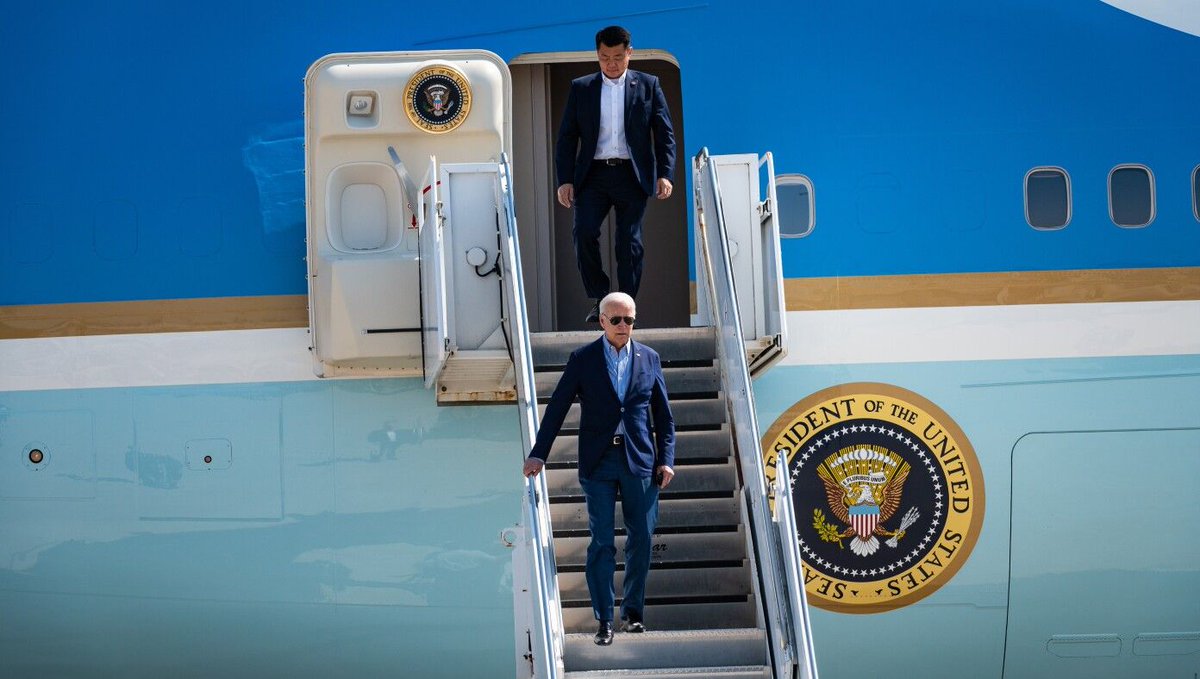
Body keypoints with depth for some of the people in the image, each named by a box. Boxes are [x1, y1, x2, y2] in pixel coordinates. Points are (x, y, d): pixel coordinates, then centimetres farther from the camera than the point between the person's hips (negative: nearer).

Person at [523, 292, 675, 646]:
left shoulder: (649, 359, 7)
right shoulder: (583, 359, 1)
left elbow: (663, 415, 10)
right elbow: (557, 407, 2)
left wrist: (666, 459, 2)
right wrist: (538, 453, -3)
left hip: (639, 460, 2)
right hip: (598, 463, -2)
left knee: (641, 539, 4)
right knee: (601, 541, -3)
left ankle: (633, 611, 18)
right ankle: (604, 620, 2)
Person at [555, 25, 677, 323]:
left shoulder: (648, 85, 7)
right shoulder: (581, 88, 10)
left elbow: (665, 133, 5)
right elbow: (567, 137, 9)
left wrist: (665, 174, -7)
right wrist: (565, 180, 0)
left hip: (632, 175, -1)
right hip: (593, 175, 1)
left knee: (629, 243, -3)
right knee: (584, 232, -16)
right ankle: (598, 299, -2)